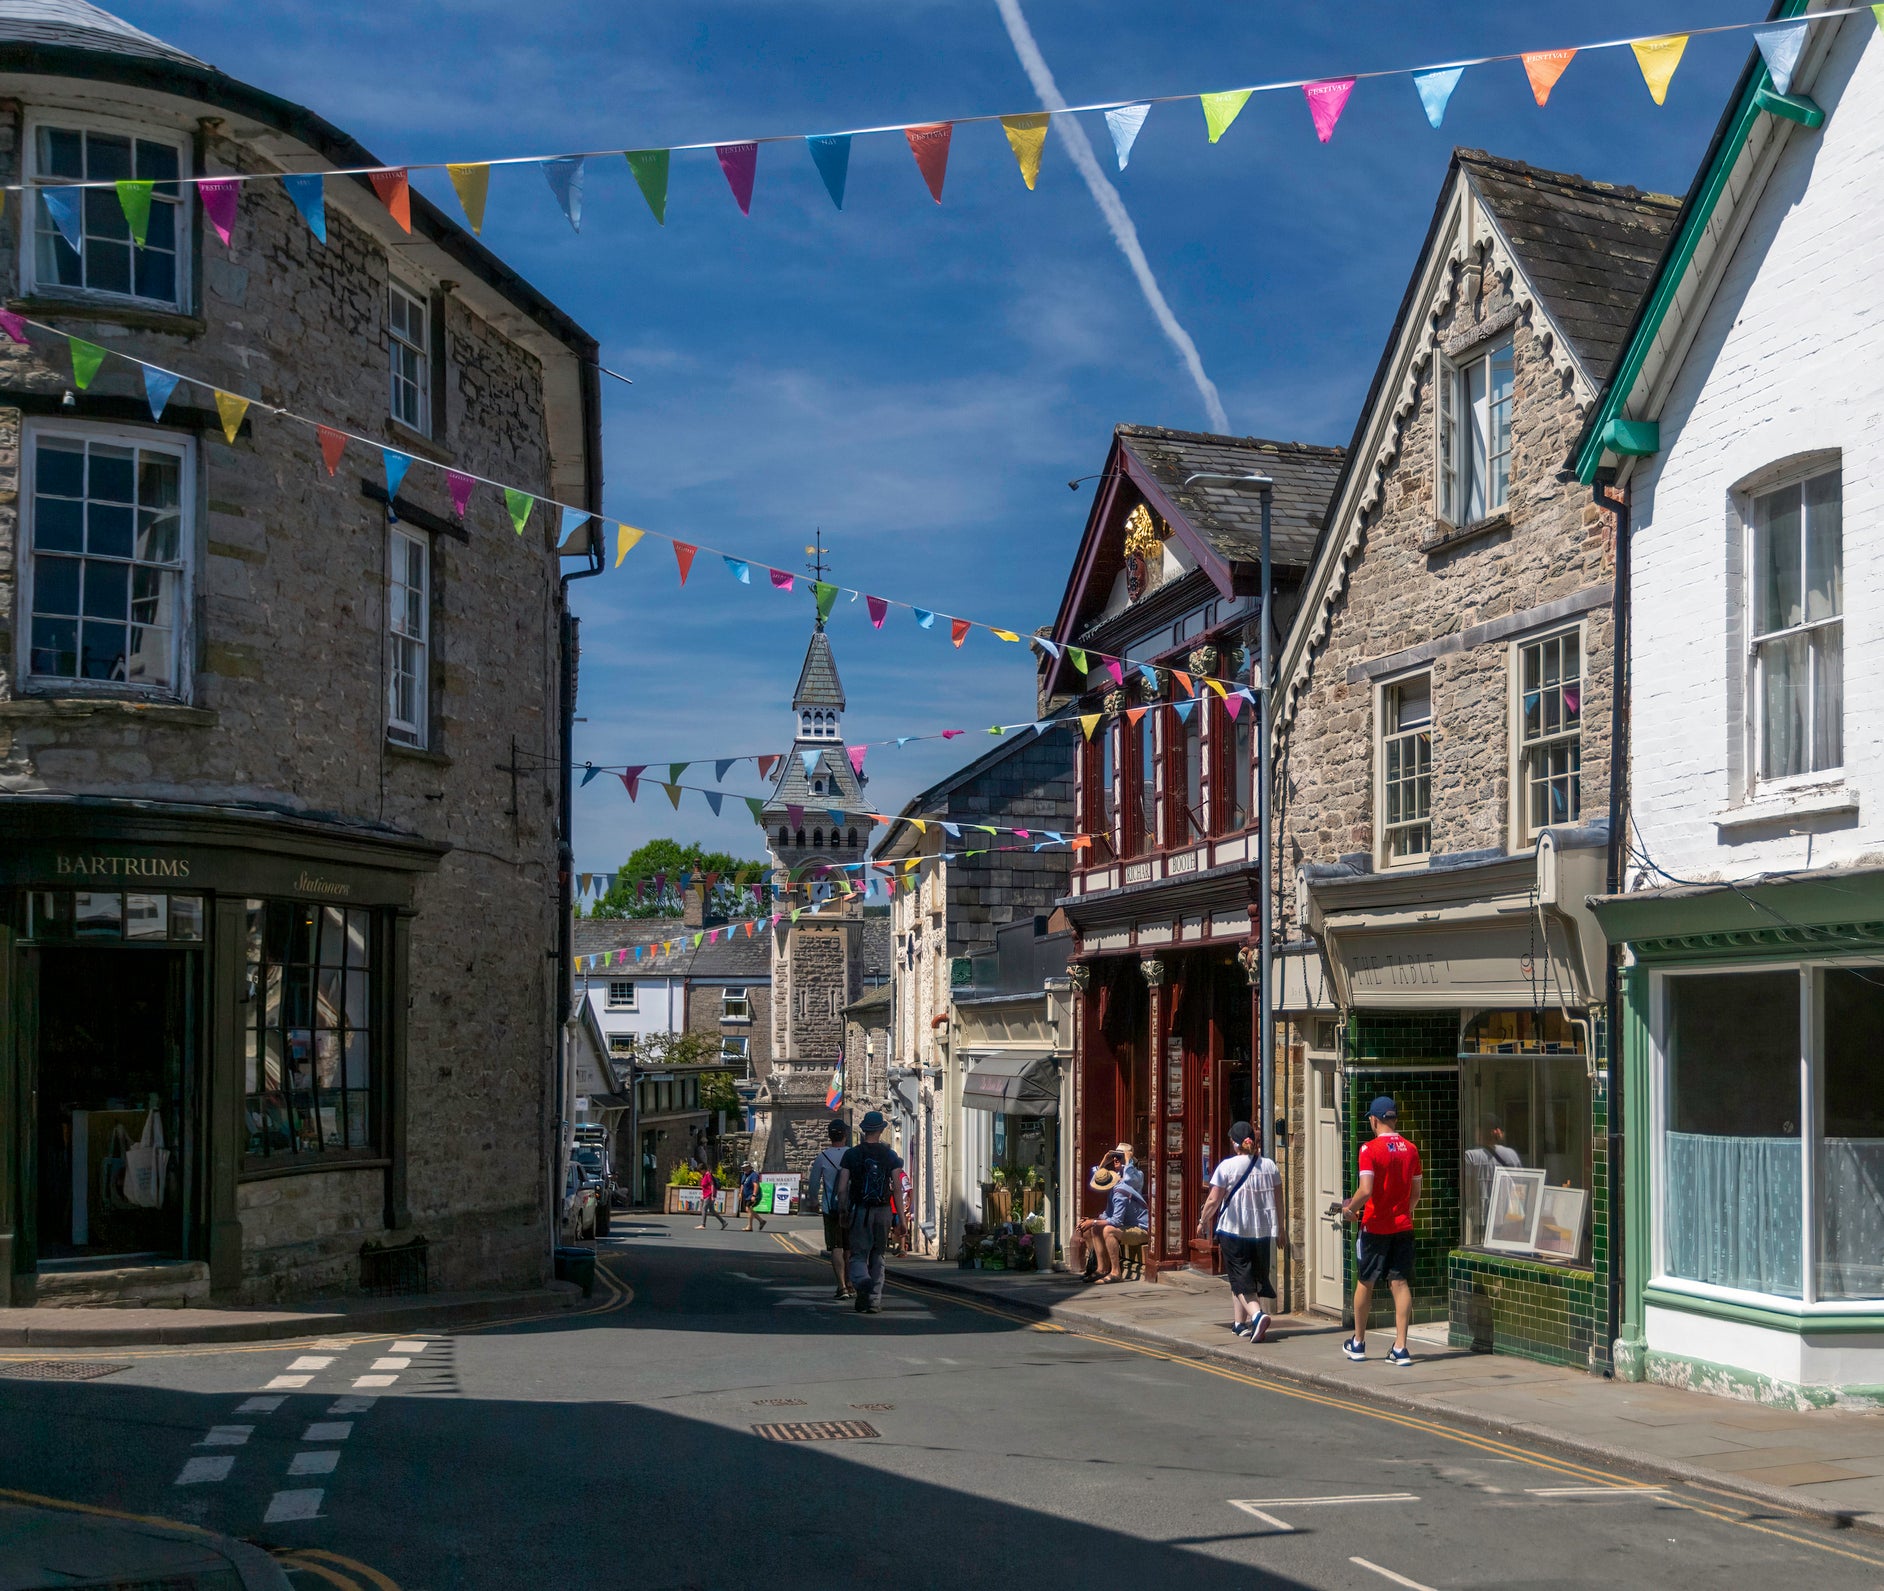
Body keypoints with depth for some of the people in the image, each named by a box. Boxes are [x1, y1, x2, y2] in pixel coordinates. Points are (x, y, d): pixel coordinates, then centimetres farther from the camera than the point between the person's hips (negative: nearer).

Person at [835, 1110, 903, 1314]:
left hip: (860, 1211, -1)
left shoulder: (851, 1154, 0)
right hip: (883, 1212, 1)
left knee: (858, 1255, 3)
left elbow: (842, 1189, -2)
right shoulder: (890, 1155, 2)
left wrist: (843, 1214, 8)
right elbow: (897, 1188, -2)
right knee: (878, 1255, 13)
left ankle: (862, 1281, -30)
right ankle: (874, 1301, 9)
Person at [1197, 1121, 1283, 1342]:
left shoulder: (1227, 1166, -9)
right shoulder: (1269, 1165, 4)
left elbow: (1213, 1201, -8)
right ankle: (1240, 1323, 23)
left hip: (1233, 1230, -4)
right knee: (1254, 1277, 16)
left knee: (1241, 1280, -3)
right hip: (1263, 1231, 5)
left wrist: (1203, 1222, 8)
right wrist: (1280, 1229, 21)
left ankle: (1257, 1315, -26)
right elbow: (1277, 1201, 10)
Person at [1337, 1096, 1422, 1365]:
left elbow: (1365, 1191, -20)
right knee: (1401, 1284, 3)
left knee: (1365, 1282, 10)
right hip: (1403, 1227, 4)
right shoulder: (1410, 1149, 4)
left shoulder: (1370, 1149, -13)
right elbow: (1416, 1192, 10)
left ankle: (1358, 1342, 22)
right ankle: (1400, 1348, -1)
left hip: (1375, 1227, -4)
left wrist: (1349, 1209, -3)